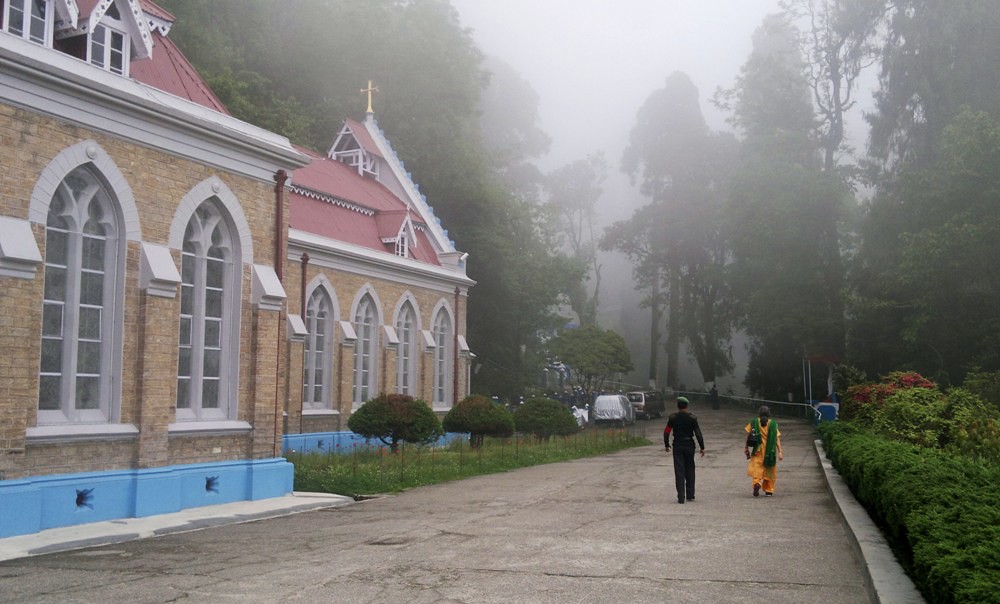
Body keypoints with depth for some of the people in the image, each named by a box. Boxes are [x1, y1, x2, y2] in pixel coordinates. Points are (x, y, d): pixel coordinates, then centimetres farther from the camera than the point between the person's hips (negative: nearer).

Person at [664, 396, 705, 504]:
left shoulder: (672, 418, -4)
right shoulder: (692, 418, -5)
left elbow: (666, 432, -2)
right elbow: (698, 433, -6)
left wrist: (666, 445, 11)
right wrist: (702, 447, -1)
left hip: (677, 446, 0)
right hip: (689, 446, 1)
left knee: (679, 472, 1)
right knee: (690, 471, 14)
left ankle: (681, 497, -5)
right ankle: (690, 495, 19)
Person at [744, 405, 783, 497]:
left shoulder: (754, 422, 1)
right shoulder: (773, 424, 1)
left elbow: (748, 435, 2)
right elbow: (777, 439, -3)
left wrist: (746, 447, 12)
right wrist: (779, 452, -4)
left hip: (758, 450, -1)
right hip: (770, 451, 1)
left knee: (756, 468, 0)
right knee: (769, 470, 13)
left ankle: (757, 483, -27)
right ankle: (769, 490, 17)